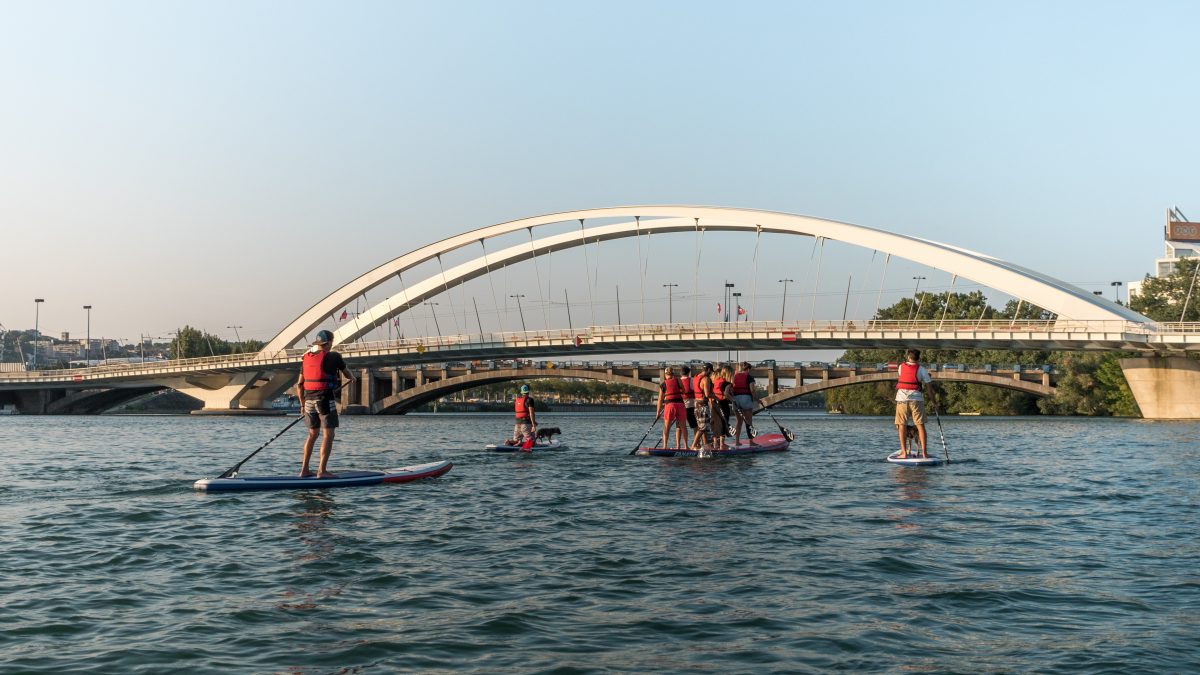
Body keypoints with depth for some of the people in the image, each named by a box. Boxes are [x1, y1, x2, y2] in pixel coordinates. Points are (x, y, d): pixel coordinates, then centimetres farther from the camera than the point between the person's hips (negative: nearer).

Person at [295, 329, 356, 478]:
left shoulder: (306, 357, 11)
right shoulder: (333, 356, -7)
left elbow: (299, 384, 13)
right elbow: (345, 371, 11)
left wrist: (303, 404, 21)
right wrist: (351, 378, 35)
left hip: (309, 399, 7)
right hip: (325, 399, -7)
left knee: (312, 434, 17)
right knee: (328, 435, -3)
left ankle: (304, 470, 18)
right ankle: (322, 470, -8)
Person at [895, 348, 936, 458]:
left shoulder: (901, 367, 8)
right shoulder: (921, 369, 3)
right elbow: (929, 387, 4)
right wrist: (933, 401, 14)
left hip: (902, 398, 1)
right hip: (916, 399, -1)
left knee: (902, 426, 3)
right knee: (920, 425, 4)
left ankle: (904, 453, -2)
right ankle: (924, 452, 0)